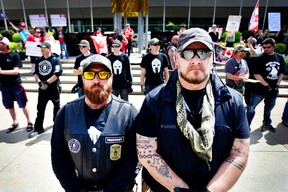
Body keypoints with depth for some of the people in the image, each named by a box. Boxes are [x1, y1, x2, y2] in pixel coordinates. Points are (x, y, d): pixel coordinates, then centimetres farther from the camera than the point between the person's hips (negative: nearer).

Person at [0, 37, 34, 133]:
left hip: (16, 84, -4)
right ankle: (15, 122, 28)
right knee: (9, 106, 13)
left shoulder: (15, 55, -7)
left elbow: (15, 71, -15)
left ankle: (29, 122, 15)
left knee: (23, 105, 1)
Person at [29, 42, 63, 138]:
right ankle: (38, 128, 9)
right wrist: (38, 81, -8)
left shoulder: (55, 59, -8)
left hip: (54, 87, -4)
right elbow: (35, 73, 10)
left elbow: (57, 73, -18)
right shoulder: (39, 60, 10)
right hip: (42, 88, 5)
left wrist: (47, 82, -22)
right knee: (40, 108, 3)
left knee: (57, 106, 14)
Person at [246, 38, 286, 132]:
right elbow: (256, 74, -14)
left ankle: (267, 123, 40)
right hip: (260, 88, -5)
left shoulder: (280, 58, 3)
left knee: (269, 108, 20)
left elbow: (281, 73, 10)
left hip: (273, 89, 5)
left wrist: (277, 85, -1)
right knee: (251, 107, -7)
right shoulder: (259, 58, -11)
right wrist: (267, 86, -17)